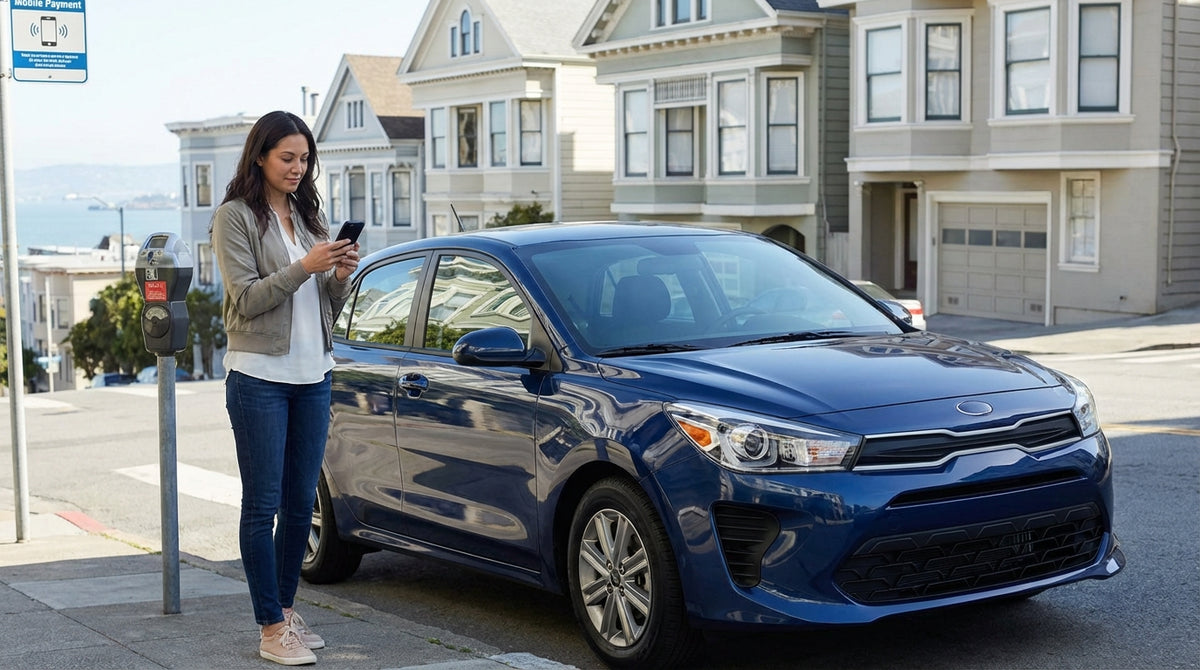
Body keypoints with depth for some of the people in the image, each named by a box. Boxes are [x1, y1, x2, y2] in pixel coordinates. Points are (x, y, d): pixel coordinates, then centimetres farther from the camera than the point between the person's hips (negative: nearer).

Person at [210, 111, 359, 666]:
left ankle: (287, 610, 21)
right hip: (259, 376, -6)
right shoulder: (235, 216, -3)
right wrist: (304, 267, -19)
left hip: (313, 375, 6)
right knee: (263, 505, -3)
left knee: (301, 503, 9)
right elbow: (247, 298, -11)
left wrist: (341, 276, -5)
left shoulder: (309, 216, 15)